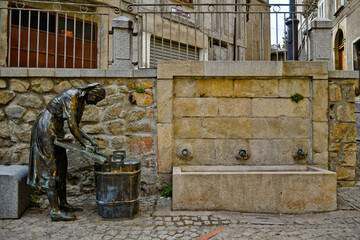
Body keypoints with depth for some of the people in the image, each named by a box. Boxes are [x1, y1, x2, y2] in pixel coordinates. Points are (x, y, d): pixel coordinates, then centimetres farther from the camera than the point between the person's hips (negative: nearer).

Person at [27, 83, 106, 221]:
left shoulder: (81, 102, 9)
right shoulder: (71, 97, -20)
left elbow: (76, 126, 14)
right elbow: (72, 125, -27)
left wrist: (91, 140, 4)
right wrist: (84, 145, -21)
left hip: (55, 131, 10)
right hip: (45, 129, -10)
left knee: (62, 167, 11)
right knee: (50, 169, -9)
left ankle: (63, 204, 21)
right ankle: (55, 211, -5)